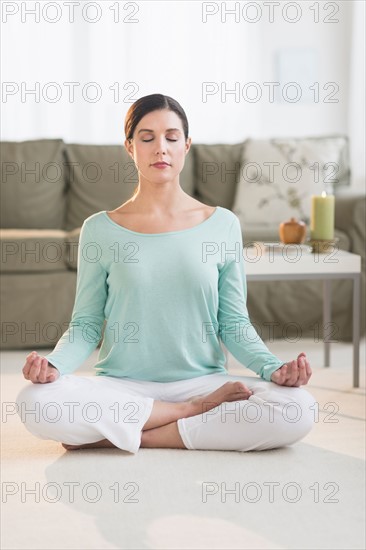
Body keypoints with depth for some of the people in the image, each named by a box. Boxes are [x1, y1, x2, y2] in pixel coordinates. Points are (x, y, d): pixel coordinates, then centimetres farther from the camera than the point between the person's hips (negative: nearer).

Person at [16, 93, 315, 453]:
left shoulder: (222, 225, 5)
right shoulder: (100, 230, 4)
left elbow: (234, 323, 6)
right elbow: (85, 324, 3)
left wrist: (273, 368, -12)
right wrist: (54, 364, -17)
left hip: (201, 380, 1)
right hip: (122, 387, -1)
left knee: (297, 410, -27)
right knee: (36, 402, -31)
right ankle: (195, 412, -14)